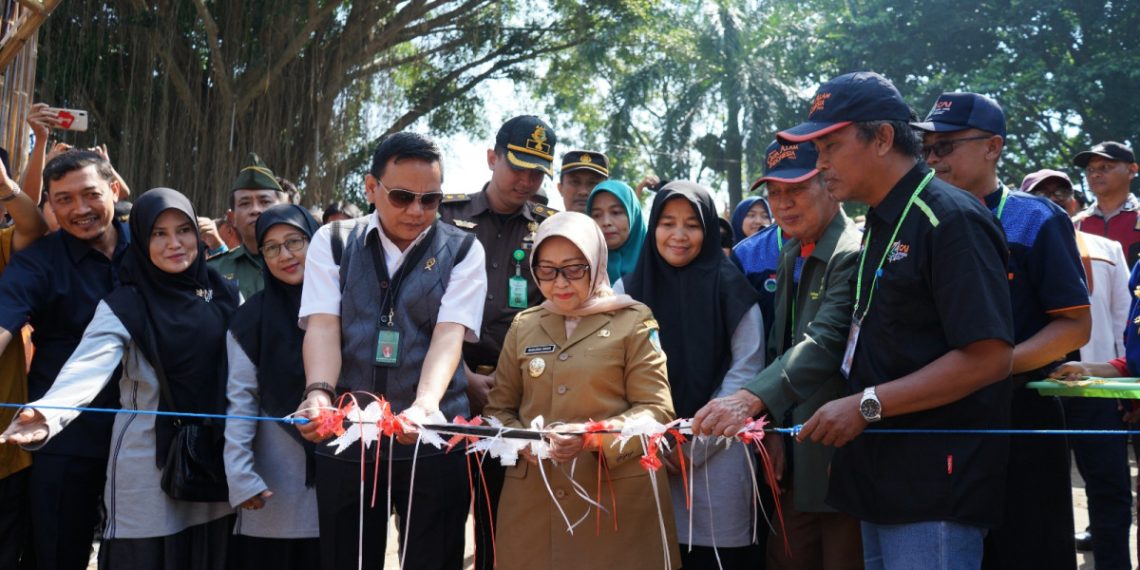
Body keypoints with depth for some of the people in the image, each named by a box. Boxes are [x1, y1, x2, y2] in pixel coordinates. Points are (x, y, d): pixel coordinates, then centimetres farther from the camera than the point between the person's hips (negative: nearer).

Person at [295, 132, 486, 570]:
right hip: (345, 436, 1)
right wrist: (319, 393, -26)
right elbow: (323, 325, -7)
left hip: (435, 439, -1)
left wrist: (424, 407, -29)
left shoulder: (462, 250, 2)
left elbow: (449, 333, -11)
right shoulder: (332, 242, 5)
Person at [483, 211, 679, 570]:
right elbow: (499, 407, 13)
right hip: (533, 500, 3)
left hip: (618, 498, -3)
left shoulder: (633, 322, -1)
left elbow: (656, 409, -6)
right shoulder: (523, 327, 10)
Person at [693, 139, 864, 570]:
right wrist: (772, 429, 4)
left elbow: (825, 342, -29)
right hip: (796, 460, 8)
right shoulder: (791, 257, 13)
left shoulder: (853, 255, -15)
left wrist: (750, 399, -41)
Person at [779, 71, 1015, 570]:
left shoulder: (950, 220, -14)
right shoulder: (879, 226, 13)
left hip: (934, 489, -9)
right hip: (883, 478, 9)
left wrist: (866, 405, -19)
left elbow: (989, 357, -20)